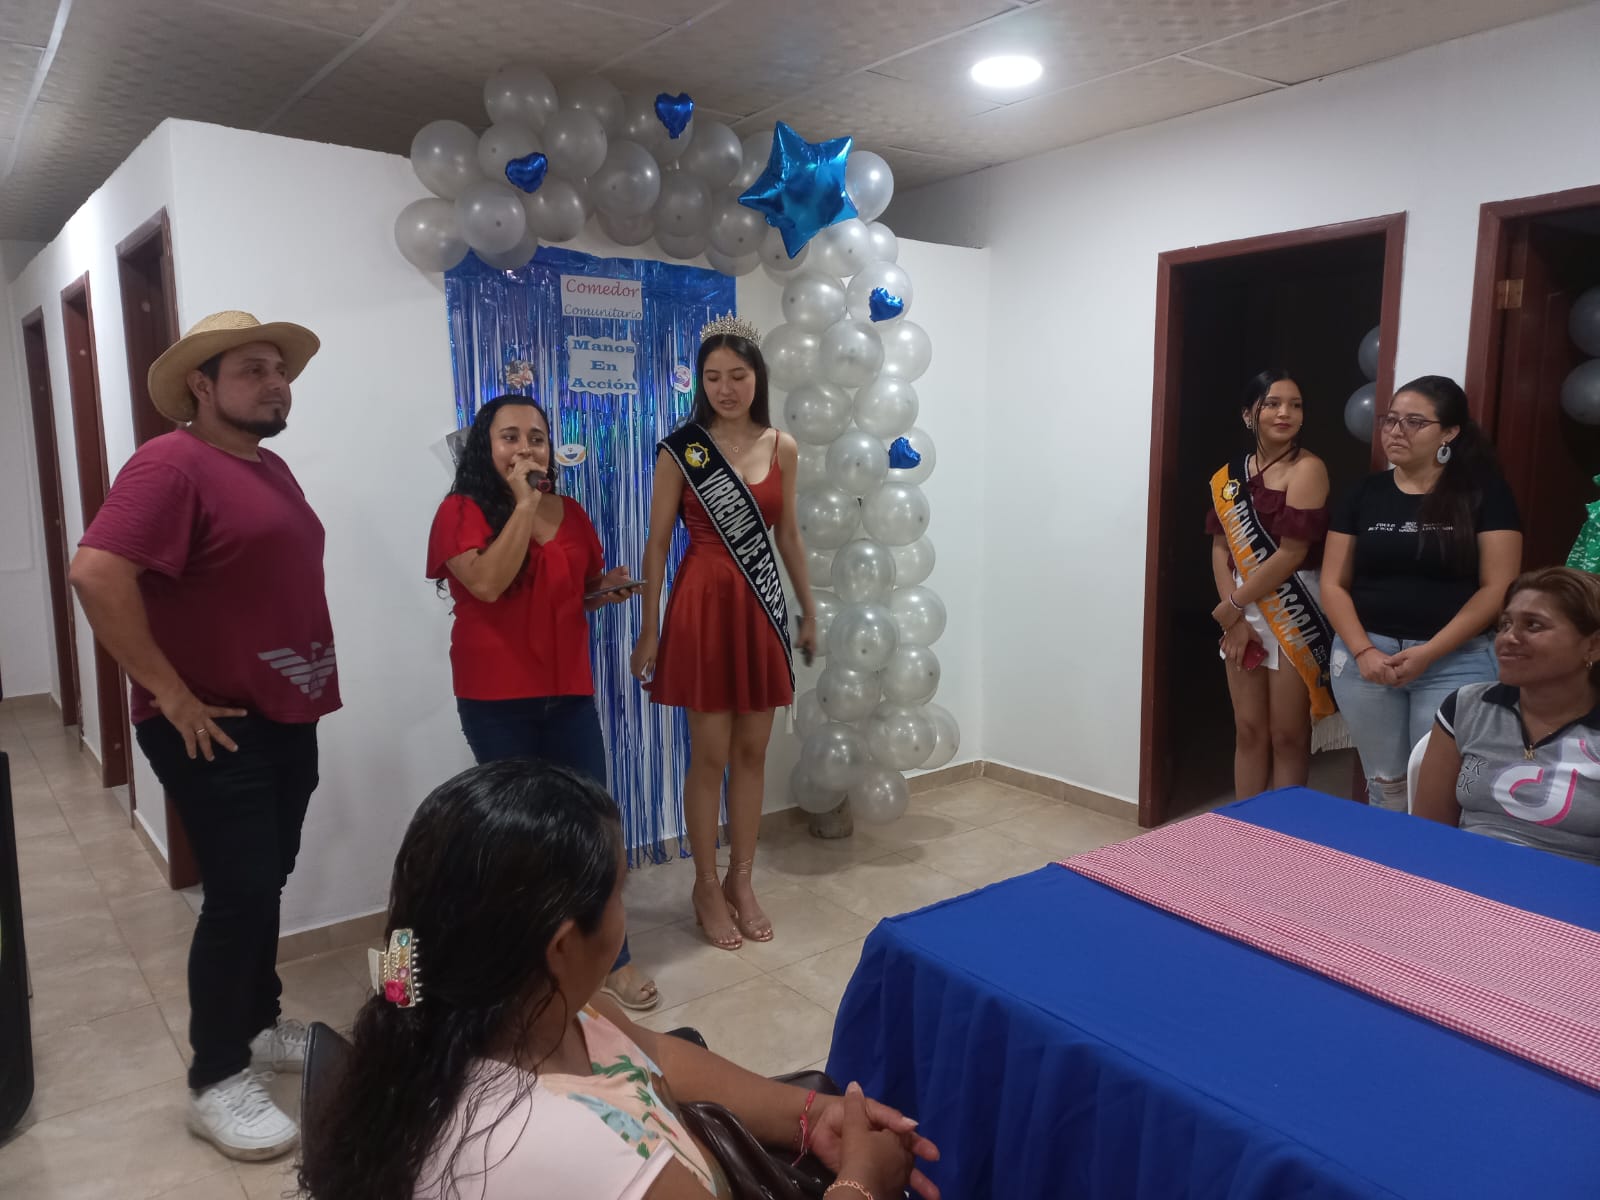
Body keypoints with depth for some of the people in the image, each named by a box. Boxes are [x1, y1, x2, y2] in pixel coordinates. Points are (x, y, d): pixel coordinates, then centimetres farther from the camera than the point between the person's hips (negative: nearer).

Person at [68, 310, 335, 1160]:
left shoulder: (271, 468, 13)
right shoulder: (172, 463, -16)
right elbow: (96, 573, -26)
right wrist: (170, 693, -23)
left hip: (286, 719, 9)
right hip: (214, 731, -8)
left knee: (266, 883, 17)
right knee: (240, 893, -4)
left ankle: (260, 1026, 34)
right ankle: (216, 1082, 12)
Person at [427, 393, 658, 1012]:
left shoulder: (571, 513, 8)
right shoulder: (462, 511, -6)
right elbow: (489, 584, -23)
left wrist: (609, 589, -1)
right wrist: (523, 504, -19)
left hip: (569, 691, 4)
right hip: (496, 698, -4)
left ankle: (612, 958, 15)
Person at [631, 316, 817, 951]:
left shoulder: (782, 447, 5)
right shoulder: (680, 451, -5)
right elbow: (658, 542, -3)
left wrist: (809, 609, 14)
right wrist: (649, 629, -5)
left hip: (762, 606, 4)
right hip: (704, 604, -3)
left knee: (752, 752, 10)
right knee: (710, 755, 3)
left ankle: (742, 880, 26)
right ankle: (706, 884, 21)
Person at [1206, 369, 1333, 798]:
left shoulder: (1307, 469, -10)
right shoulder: (1231, 474, 8)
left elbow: (1291, 554, -16)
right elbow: (1220, 547, 3)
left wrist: (1230, 605, -9)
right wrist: (1236, 617, -8)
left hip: (1293, 614, -5)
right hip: (1241, 613, 5)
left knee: (1287, 735, 3)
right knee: (1248, 729, 11)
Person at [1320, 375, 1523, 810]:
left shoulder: (1484, 491, -1)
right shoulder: (1363, 494, 7)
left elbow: (1498, 587, -6)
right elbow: (1334, 585, 5)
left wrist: (1429, 652, -15)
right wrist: (1364, 651, -10)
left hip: (1455, 661, -2)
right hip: (1366, 656, 3)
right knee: (1384, 785, 10)